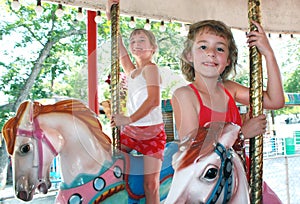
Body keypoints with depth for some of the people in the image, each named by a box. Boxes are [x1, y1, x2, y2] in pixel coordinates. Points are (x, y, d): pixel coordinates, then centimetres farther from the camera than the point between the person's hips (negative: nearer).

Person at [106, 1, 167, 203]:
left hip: (152, 131, -6)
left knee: (151, 183, -5)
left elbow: (153, 100, -20)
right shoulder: (131, 71, 12)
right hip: (130, 130, 7)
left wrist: (130, 118, -30)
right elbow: (119, 48, 7)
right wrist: (111, 17, 1)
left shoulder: (151, 68, -7)